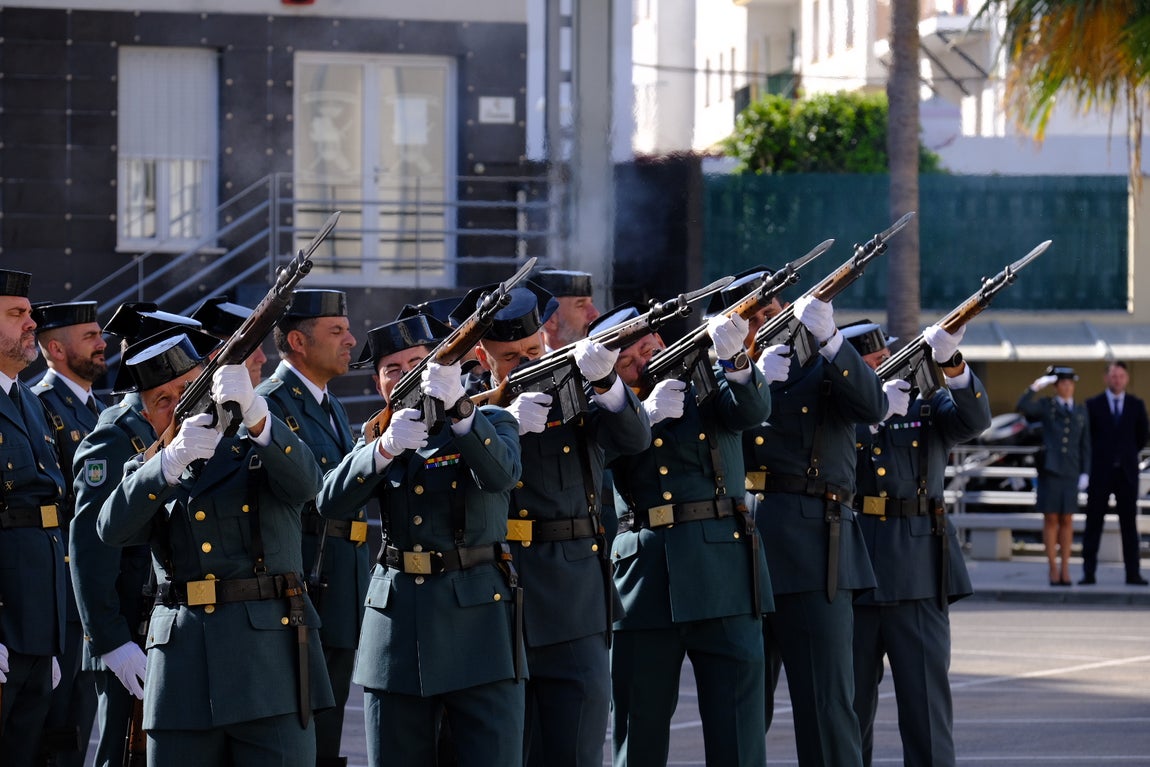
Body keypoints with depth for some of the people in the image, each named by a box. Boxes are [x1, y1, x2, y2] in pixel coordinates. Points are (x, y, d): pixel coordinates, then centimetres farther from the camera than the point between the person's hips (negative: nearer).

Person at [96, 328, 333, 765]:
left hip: (270, 661, -2)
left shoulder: (257, 457, 10)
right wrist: (174, 457, -22)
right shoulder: (146, 477, 16)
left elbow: (304, 480, -14)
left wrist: (253, 413, -33)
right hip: (183, 674, 2)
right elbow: (113, 528, -6)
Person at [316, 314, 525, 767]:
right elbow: (332, 504, -6)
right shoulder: (375, 442, 13)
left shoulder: (490, 423, 5)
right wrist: (386, 447, -24)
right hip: (398, 622, 3)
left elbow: (500, 474, -19)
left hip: (477, 621, -3)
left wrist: (458, 407, -35)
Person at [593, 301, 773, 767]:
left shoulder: (707, 386, 9)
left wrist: (733, 359, -31)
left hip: (723, 568, -2)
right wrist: (645, 414, -22)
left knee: (737, 719, -4)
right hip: (644, 577, 2)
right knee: (640, 721, 6)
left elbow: (752, 409, -12)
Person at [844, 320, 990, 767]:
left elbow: (974, 420, -8)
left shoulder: (927, 404, 10)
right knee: (851, 691, 7)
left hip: (918, 571, -1)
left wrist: (950, 365, -26)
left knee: (926, 688, -4)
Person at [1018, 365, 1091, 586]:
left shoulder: (1081, 412, 12)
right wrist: (1036, 386, -19)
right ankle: (1053, 570, 4)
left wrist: (1085, 474, 3)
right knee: (1051, 519, 0)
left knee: (1066, 520, 4)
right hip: (1049, 470, -2)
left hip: (1071, 472, 2)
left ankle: (1065, 570, 9)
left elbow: (1085, 445, 10)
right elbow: (1022, 407, -15)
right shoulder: (1045, 406, 4)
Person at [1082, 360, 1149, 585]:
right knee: (1094, 523, -1)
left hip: (1127, 472, 1)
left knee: (1129, 524, 1)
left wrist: (1128, 455, 13)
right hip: (1100, 472, -1)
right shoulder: (1093, 404, 2)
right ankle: (1089, 573, -1)